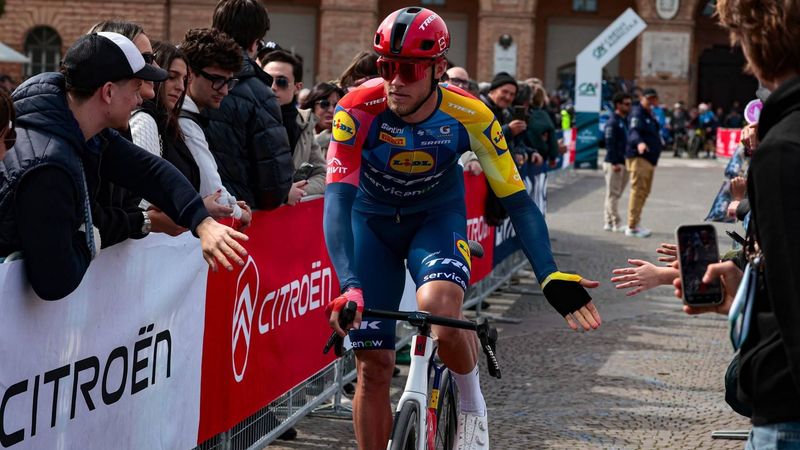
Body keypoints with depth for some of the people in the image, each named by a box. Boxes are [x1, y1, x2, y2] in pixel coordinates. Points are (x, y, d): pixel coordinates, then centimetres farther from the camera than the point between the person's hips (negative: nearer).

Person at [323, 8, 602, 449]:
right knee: (373, 367, -4)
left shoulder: (469, 116, -25)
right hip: (372, 219, 1)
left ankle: (472, 405, -3)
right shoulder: (359, 109, -29)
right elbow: (338, 198, -36)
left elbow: (516, 198, -20)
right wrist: (349, 286, -48)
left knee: (439, 309, -33)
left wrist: (549, 276, -32)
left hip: (437, 217, -1)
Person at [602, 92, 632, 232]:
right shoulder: (612, 122, -11)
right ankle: (616, 223, -3)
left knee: (615, 194, 12)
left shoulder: (626, 121, 16)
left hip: (624, 162, 9)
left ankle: (609, 223, 17)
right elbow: (610, 144, -17)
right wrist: (614, 162, -22)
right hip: (613, 163, -9)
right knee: (613, 194, -4)